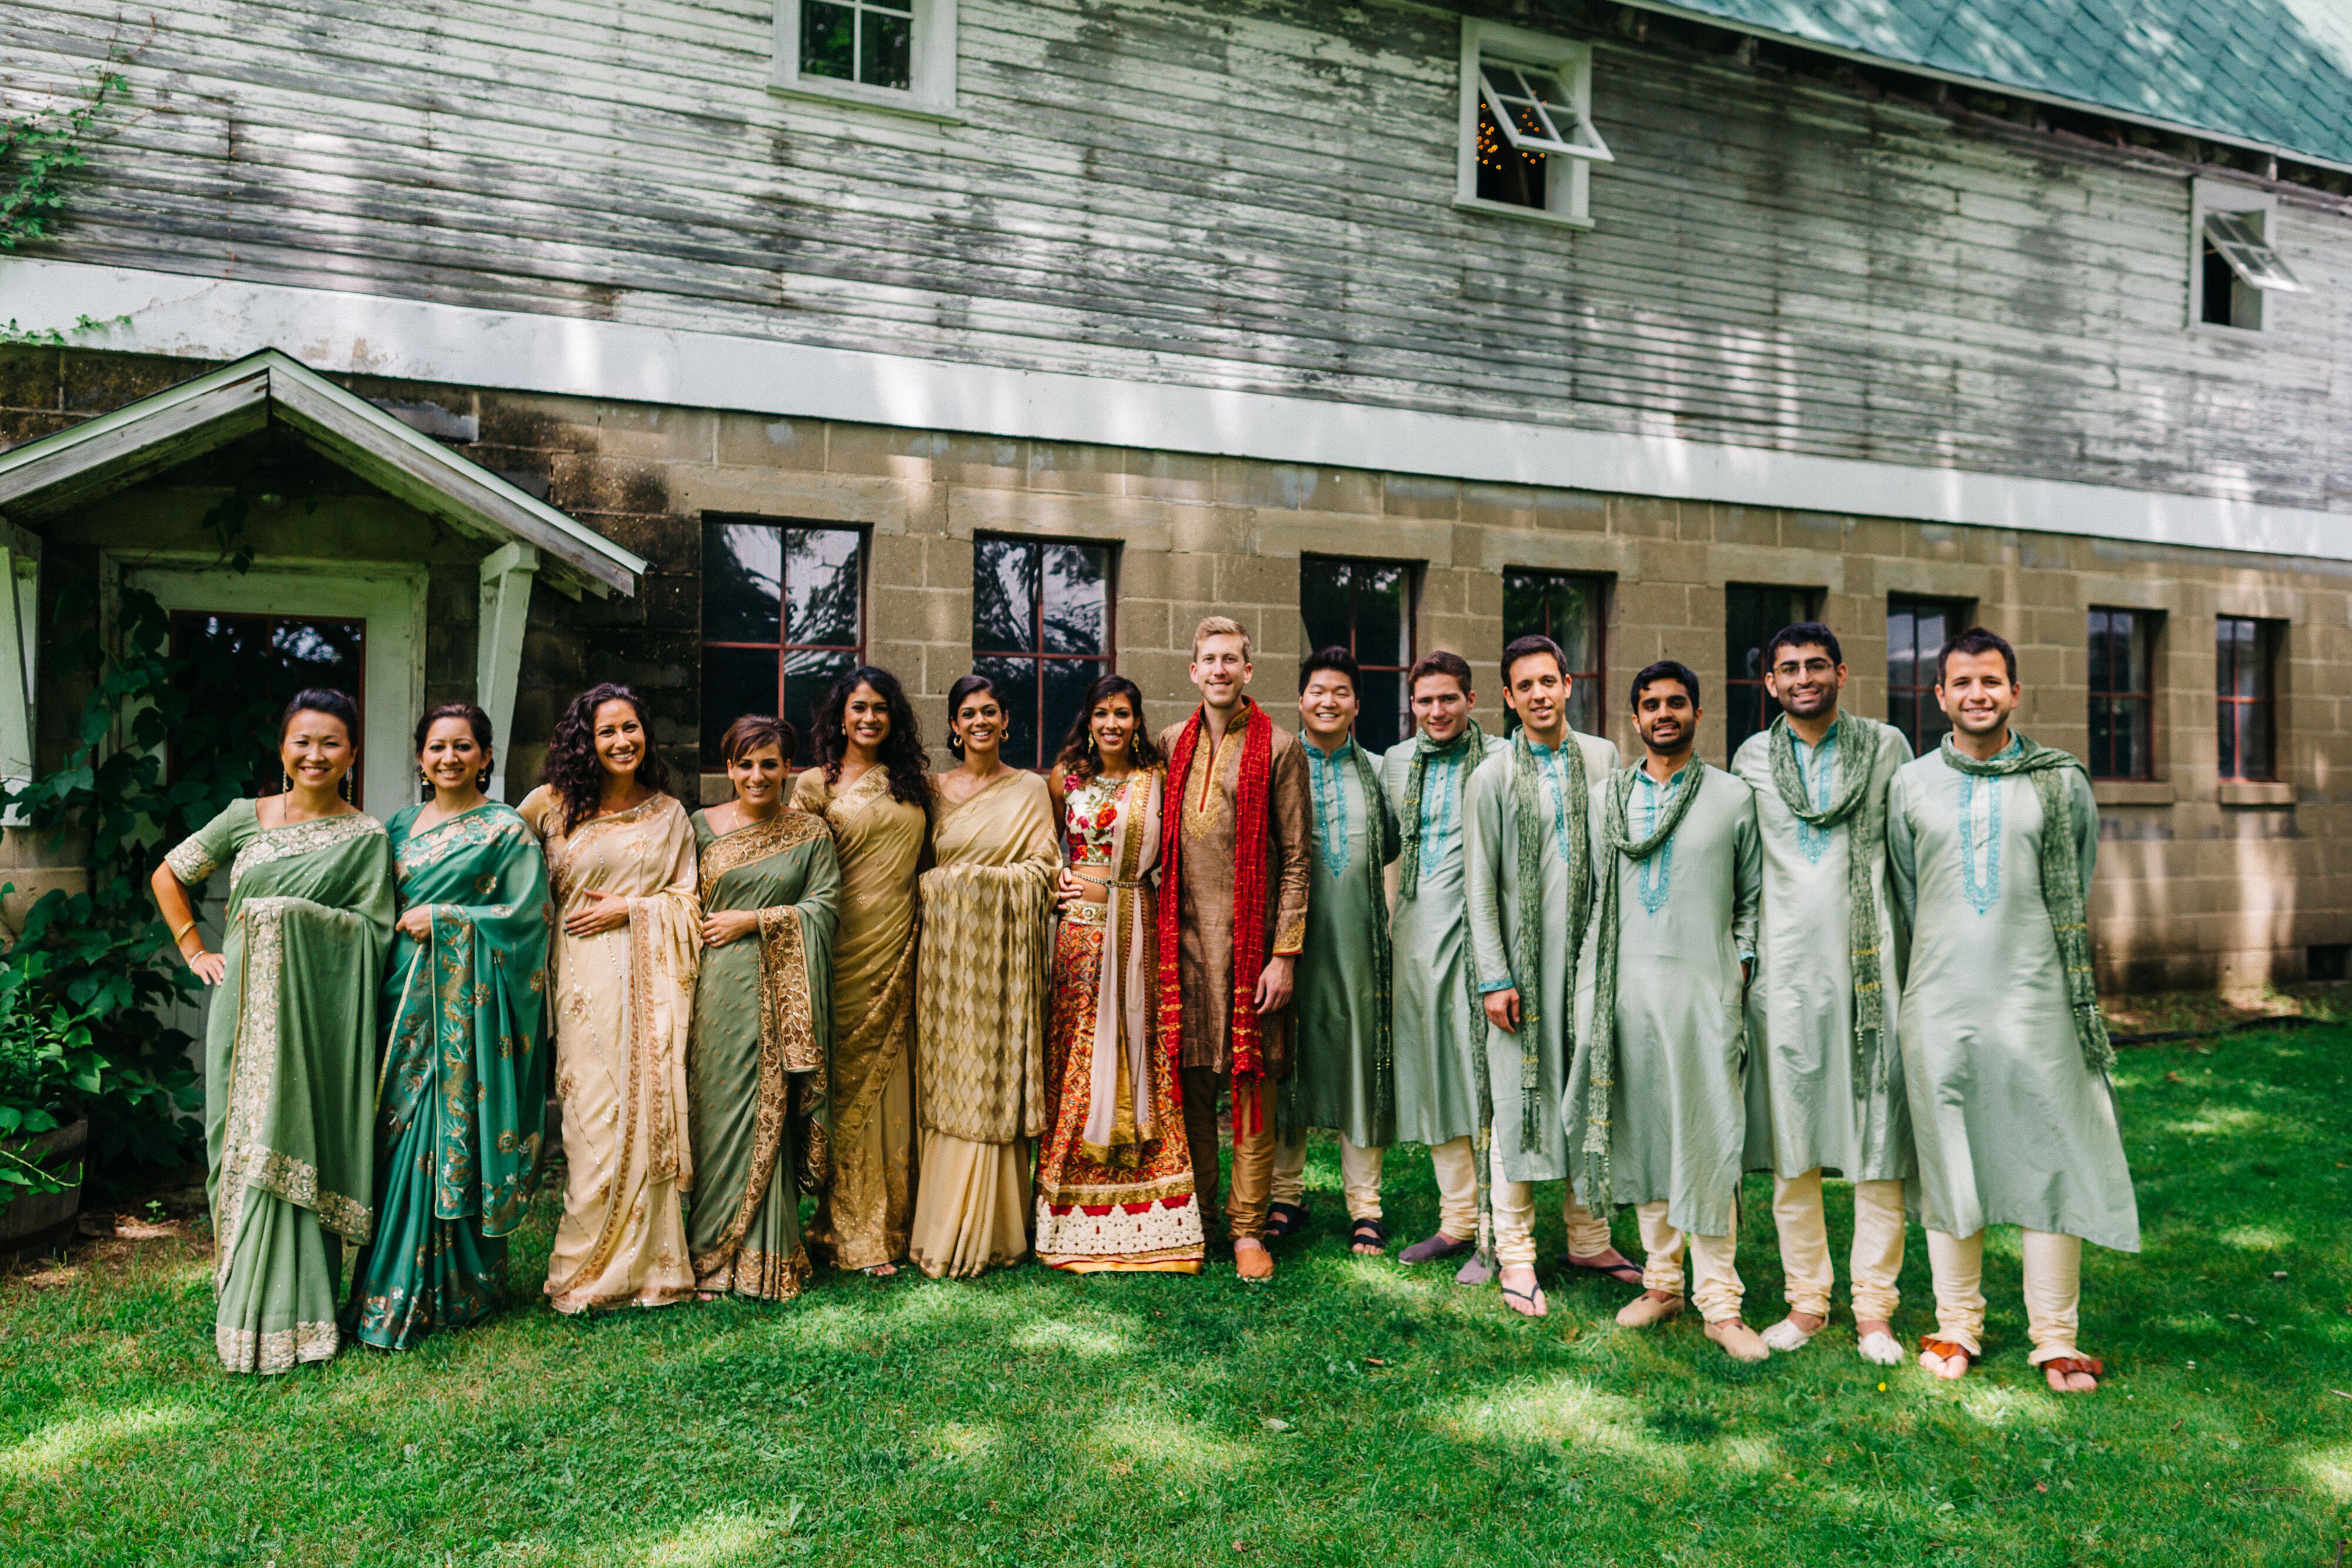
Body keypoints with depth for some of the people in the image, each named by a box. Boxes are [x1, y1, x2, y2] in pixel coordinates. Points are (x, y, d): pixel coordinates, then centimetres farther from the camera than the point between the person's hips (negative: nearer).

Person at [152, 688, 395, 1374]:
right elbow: (168, 875, 20)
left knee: (290, 1145, -4)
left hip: (316, 1015, -3)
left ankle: (289, 1315, 6)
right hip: (245, 1005, 3)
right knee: (241, 1142, 4)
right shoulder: (246, 817, 9)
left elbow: (374, 931, -3)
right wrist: (195, 951, 13)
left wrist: (295, 913, -13)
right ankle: (244, 1298, 16)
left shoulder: (366, 837, 2)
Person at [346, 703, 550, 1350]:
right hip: (405, 993, 5)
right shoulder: (400, 825, 15)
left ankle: (457, 1290, 5)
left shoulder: (507, 830, -1)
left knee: (451, 1134, -4)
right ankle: (395, 1283, 16)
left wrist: (441, 920, -10)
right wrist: (398, 926, 0)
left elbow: (525, 915, -7)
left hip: (467, 1001, -5)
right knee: (400, 1135, 5)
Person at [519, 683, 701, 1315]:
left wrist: (630, 908, -5)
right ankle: (590, 1269, 8)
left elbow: (688, 901, 10)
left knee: (648, 1111, 0)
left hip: (650, 979, 1)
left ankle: (648, 1263, 11)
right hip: (585, 977, -1)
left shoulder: (669, 813, 11)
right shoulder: (554, 804, 6)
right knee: (592, 1115, -4)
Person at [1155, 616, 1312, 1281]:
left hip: (1249, 940, -3)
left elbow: (1296, 859, -3)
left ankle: (1248, 1228, 10)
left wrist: (1284, 954, -8)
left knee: (1249, 1082, 1)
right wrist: (1157, 936, 9)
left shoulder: (1279, 748, -1)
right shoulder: (1171, 744, 11)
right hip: (1182, 940, 3)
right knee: (1189, 1081, 7)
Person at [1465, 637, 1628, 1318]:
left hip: (1591, 952, 3)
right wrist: (1493, 977, -7)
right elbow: (1480, 885, -1)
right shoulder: (1492, 778, 0)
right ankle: (1514, 1252, 10)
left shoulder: (1604, 759, 7)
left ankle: (1589, 1237, 22)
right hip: (1523, 959, -2)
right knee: (1518, 1098, 1)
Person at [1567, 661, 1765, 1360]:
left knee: (1707, 1142, -4)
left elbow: (1753, 896, 9)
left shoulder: (1734, 797, 5)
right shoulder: (1608, 799, 12)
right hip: (1629, 986, 3)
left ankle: (1719, 1301, 4)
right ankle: (1662, 1280, 20)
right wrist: (1598, 978, 10)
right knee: (1642, 1135, 8)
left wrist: (1740, 963, 0)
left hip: (1705, 987, -3)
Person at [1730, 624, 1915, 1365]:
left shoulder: (1887, 748, 6)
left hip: (1870, 963, -1)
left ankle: (1874, 1309, 9)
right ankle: (1806, 1299, 16)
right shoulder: (1751, 759, 9)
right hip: (1784, 965, 1)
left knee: (1879, 1138, -1)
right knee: (1789, 1137, 4)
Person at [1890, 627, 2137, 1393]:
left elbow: (2076, 898, 12)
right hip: (1938, 1007, 1)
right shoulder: (1912, 785, 7)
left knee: (2050, 1163, 1)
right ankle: (1956, 1326, 19)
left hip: (2036, 1001, 0)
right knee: (1946, 1165, 7)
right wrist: (1943, 969, 11)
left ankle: (2057, 1339, 13)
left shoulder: (2063, 783, 6)